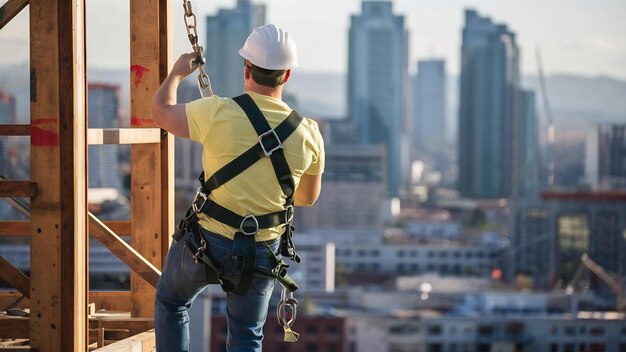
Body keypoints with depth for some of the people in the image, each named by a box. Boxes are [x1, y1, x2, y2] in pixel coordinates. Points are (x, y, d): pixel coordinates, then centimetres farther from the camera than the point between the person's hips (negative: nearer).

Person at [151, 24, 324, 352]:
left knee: (171, 302, 26)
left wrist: (177, 73, 19)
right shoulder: (308, 134, -8)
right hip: (262, 251, 2)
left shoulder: (218, 112, -18)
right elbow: (308, 197, 9)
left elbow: (161, 110, 0)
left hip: (207, 240, -2)